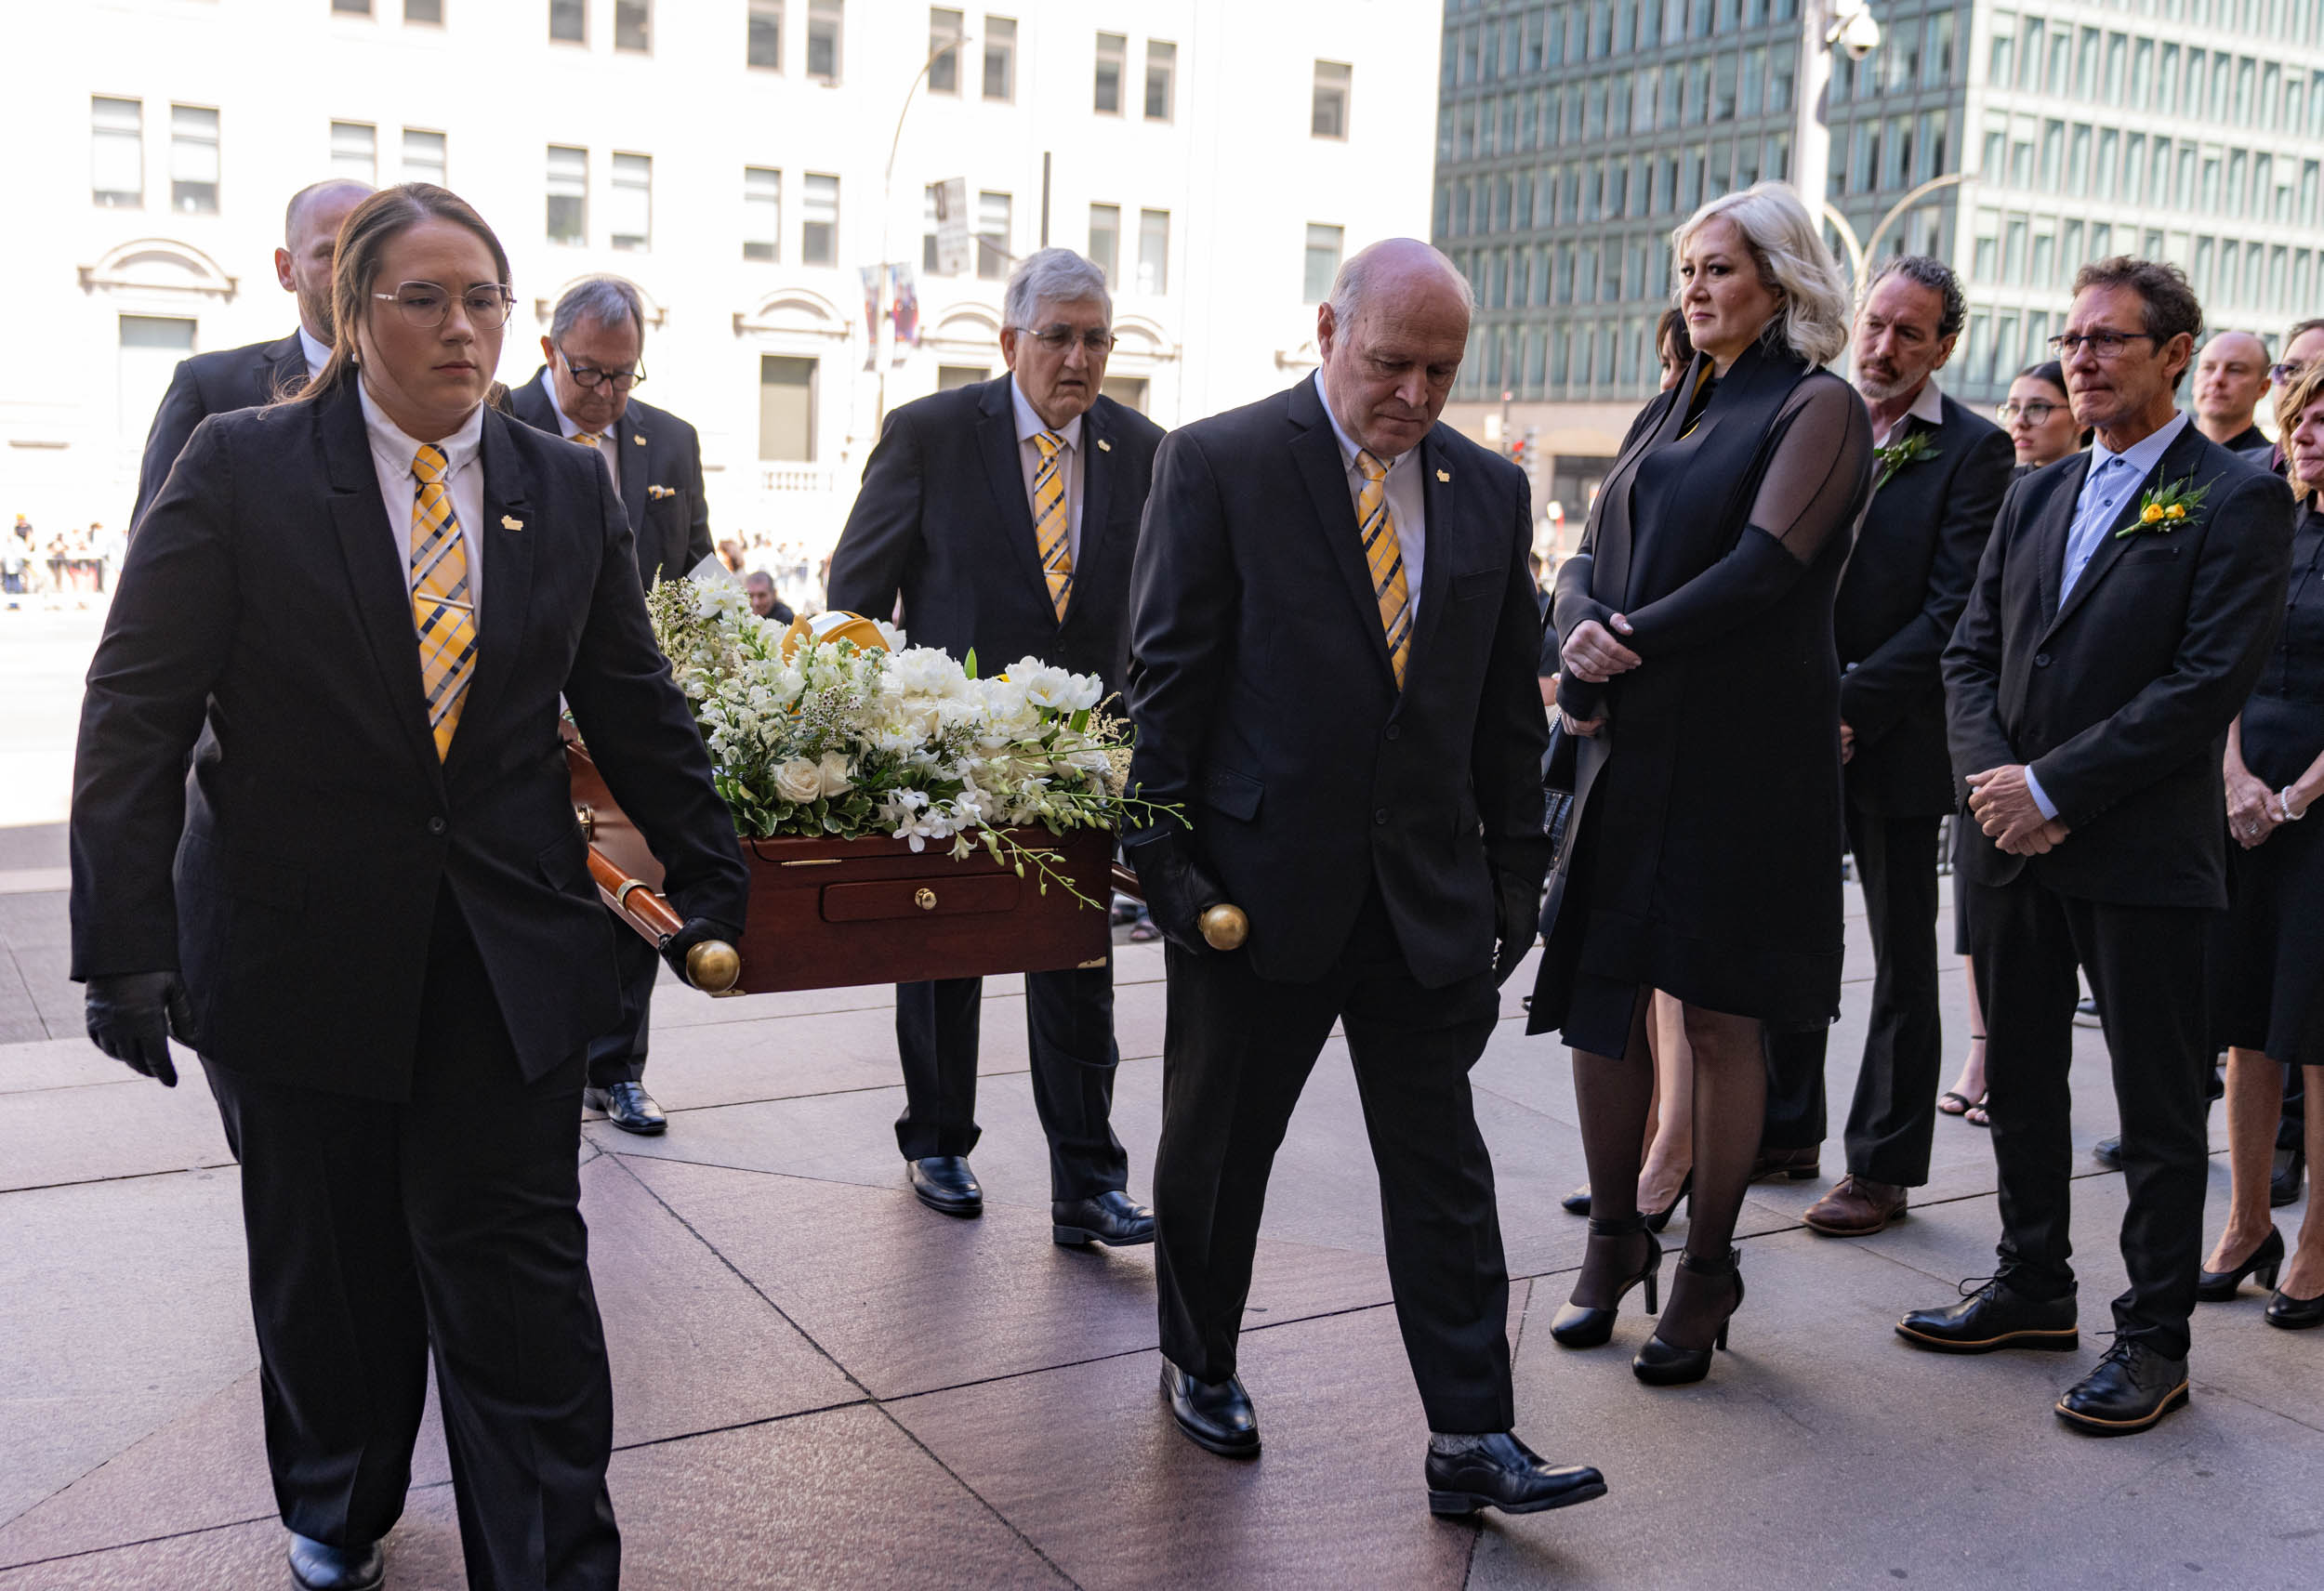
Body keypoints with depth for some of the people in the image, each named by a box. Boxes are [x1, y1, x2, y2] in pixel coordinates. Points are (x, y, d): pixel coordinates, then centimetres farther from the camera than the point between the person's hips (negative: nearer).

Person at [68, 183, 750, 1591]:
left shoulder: (568, 491, 5)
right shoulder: (241, 469, -4)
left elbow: (638, 709, 12)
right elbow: (137, 716, -6)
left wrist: (714, 882, 12)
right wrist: (127, 944, -12)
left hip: (509, 954, 1)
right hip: (298, 941, -1)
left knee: (520, 1271, 0)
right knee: (328, 1265, 14)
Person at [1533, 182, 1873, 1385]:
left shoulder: (1818, 407, -3)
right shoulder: (1667, 414, 17)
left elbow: (1766, 565, -16)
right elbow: (1589, 559, 12)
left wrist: (1629, 646, -16)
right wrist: (1582, 635, -9)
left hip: (1742, 752, -6)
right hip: (1628, 746, 6)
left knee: (1719, 1015, 2)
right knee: (1597, 995, 7)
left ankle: (1708, 1269, 17)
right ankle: (1615, 1241, 24)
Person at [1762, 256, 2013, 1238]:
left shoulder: (1974, 452, -7)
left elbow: (1955, 613, -13)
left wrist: (1849, 708, -19)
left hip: (1895, 743, -5)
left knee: (1902, 965, 6)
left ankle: (1883, 1168, 16)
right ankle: (1788, 1128, 31)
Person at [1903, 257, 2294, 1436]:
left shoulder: (2236, 501, -6)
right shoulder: (2036, 496, 14)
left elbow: (2210, 682, -15)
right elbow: (1971, 651, 11)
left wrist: (2054, 786, -16)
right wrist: (1990, 780, -6)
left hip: (2144, 852, -6)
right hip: (2013, 845, 6)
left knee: (2157, 1108, 4)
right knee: (2019, 1078, 15)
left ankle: (2154, 1337, 15)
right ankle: (2033, 1287, 31)